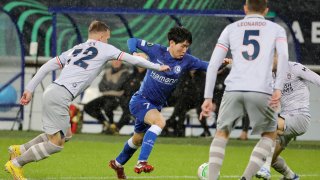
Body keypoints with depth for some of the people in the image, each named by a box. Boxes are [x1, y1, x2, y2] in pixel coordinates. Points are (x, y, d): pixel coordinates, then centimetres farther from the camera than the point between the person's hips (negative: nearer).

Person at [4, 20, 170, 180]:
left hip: (52, 91, 8)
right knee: (56, 143, -3)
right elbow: (133, 60, 11)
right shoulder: (104, 48, 8)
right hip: (61, 96, -8)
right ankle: (16, 164, 1)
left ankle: (19, 150, 19)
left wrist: (29, 89, 16)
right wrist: (157, 67, 23)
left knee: (64, 135, 21)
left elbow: (47, 67, 17)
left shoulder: (75, 50, 25)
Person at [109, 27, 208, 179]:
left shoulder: (186, 61, -6)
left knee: (138, 139, 23)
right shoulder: (157, 51, -12)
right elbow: (133, 41, -4)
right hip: (141, 100, -6)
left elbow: (206, 66, -13)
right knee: (160, 121, -34)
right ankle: (141, 162, -38)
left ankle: (118, 163, 50)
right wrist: (134, 53, -23)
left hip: (156, 105, 6)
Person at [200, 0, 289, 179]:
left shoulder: (231, 29, 20)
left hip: (233, 90, 1)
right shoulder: (276, 29, 16)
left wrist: (208, 98, 12)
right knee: (269, 135, 20)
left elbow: (213, 64, 12)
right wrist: (278, 89, -10)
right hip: (262, 91, -1)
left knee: (222, 134, 19)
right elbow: (283, 56, -4)